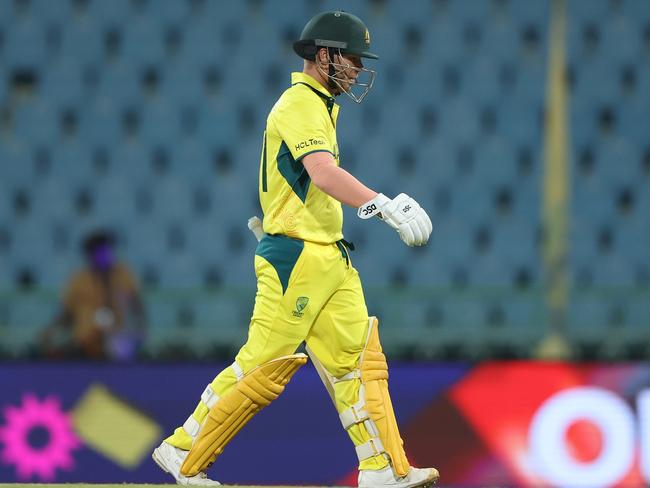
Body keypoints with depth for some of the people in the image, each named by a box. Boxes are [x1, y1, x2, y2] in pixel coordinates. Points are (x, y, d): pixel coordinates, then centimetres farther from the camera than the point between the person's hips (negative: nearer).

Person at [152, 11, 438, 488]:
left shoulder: (320, 106, 19)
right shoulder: (299, 104, -14)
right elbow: (324, 173, -30)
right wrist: (385, 206, -36)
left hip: (330, 258, 10)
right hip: (296, 257, -10)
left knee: (360, 359, 2)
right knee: (264, 367, -6)